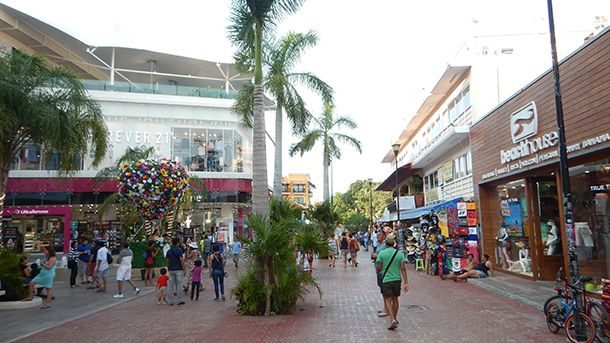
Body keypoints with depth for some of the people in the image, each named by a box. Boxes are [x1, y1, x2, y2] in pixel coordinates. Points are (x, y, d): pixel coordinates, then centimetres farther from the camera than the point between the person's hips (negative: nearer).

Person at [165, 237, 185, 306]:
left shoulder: (169, 251, 10)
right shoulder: (179, 250, -9)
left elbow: (167, 260, 11)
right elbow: (181, 260, -14)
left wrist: (168, 268, 18)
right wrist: (183, 268, -9)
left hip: (171, 269, 6)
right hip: (178, 269, -6)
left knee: (171, 285, 8)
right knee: (179, 285, 0)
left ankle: (170, 301, 12)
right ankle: (179, 301, 3)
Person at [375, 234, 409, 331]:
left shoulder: (381, 253, -7)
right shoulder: (399, 254, -1)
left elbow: (379, 268, -7)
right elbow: (403, 269, -5)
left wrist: (379, 271, 18)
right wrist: (406, 283, -4)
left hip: (386, 280, -3)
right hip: (397, 279, 3)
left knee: (388, 300, 0)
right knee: (395, 299, 18)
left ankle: (393, 320, -15)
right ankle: (394, 318, 31)